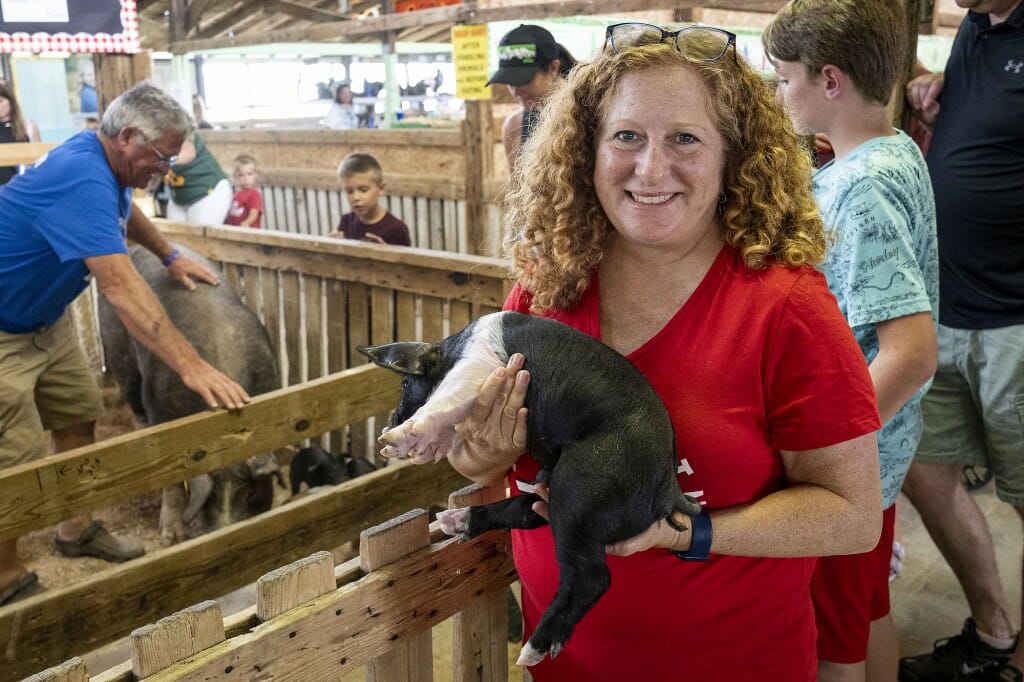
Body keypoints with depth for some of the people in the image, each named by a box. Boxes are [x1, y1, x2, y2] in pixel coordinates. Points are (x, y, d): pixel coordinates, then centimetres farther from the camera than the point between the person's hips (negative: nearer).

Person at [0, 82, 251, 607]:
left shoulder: (104, 162, -2)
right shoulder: (82, 180, -33)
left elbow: (123, 212, 25)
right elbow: (122, 288, -44)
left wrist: (169, 256, 16)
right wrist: (191, 366, -49)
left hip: (43, 321, 10)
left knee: (79, 413, 15)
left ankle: (77, 530, 32)